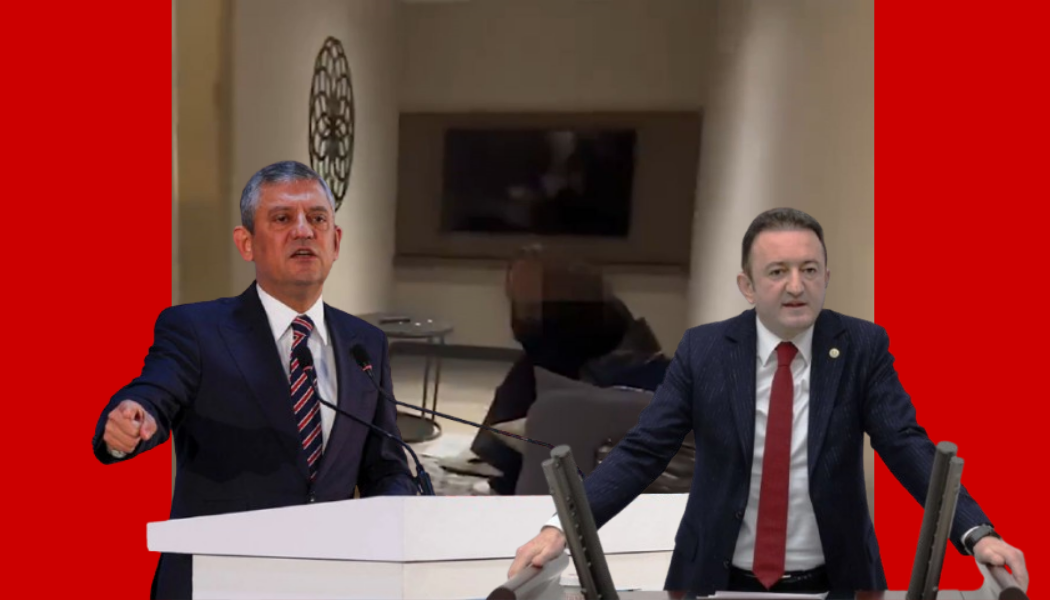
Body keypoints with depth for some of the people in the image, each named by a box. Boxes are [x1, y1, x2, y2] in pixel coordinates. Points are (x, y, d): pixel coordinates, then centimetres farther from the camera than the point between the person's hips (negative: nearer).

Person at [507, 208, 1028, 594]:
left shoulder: (863, 347, -3)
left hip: (831, 582, 0)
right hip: (719, 579, 0)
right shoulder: (703, 350, -3)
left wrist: (977, 534, -25)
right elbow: (642, 452, -7)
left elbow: (907, 447, -10)